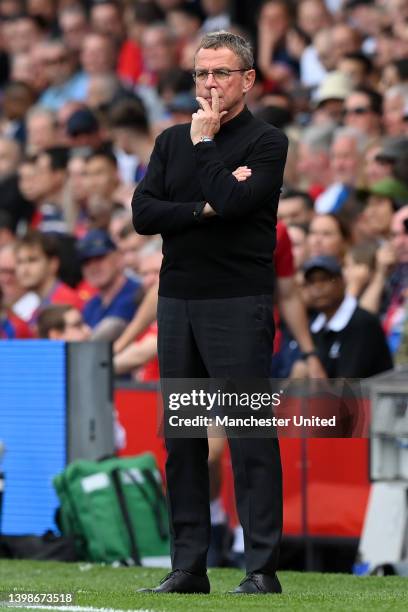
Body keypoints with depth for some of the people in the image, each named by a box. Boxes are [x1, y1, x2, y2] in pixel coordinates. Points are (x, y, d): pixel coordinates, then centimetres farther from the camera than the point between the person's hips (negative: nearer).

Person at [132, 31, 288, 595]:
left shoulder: (266, 142, -2)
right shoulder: (172, 141, 14)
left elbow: (235, 200, -19)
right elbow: (143, 213, 2)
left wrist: (204, 142, -7)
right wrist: (205, 209, -10)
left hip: (239, 304, -6)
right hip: (177, 300, 6)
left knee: (251, 440, -8)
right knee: (182, 441, 6)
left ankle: (262, 570, -7)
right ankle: (188, 566, 11)